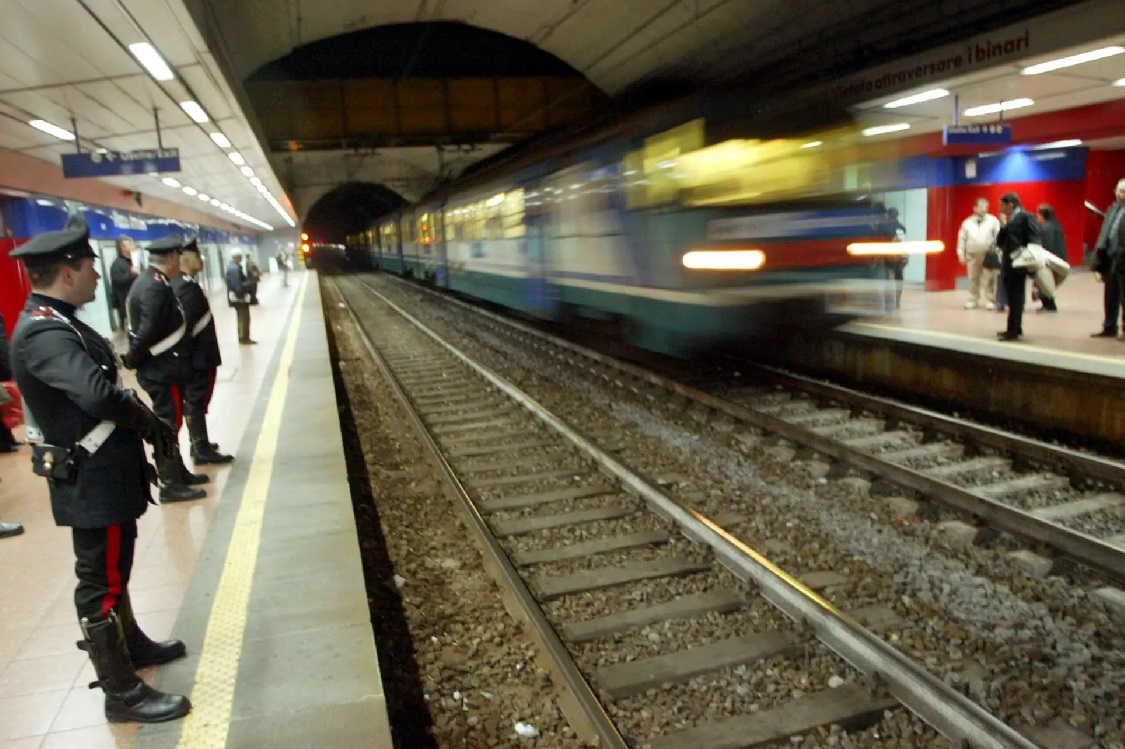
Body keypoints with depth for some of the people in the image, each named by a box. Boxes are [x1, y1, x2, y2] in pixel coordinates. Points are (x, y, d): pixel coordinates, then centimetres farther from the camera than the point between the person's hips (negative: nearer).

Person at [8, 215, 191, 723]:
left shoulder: (56, 323, 9)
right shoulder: (43, 334, -24)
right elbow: (98, 394, -38)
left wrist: (141, 421, -3)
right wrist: (141, 414, -18)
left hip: (103, 472, 10)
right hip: (92, 481, -10)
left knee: (112, 568, 24)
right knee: (101, 580, 2)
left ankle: (132, 644, 44)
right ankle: (121, 693, 15)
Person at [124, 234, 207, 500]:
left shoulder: (148, 281, 11)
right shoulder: (156, 287, -22)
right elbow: (148, 331, -24)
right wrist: (132, 361, -11)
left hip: (161, 368, 10)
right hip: (163, 370, -10)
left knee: (169, 422, 19)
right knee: (168, 424, -2)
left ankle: (178, 472, 32)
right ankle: (171, 485, 6)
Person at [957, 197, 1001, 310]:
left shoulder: (993, 221, 2)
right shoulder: (967, 222, 8)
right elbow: (962, 239, 8)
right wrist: (961, 254, 4)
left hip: (988, 255, -2)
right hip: (972, 255, 2)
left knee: (989, 279, -3)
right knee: (973, 279, 8)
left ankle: (990, 301, 4)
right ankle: (973, 300, 19)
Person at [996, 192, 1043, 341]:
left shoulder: (1026, 217, -6)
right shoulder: (1009, 221, 17)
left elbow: (1034, 240, -12)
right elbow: (999, 243, 11)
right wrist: (1003, 226, -1)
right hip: (1007, 265, 8)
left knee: (1016, 298, -4)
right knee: (1012, 299, 13)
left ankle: (1013, 331, -2)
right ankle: (1015, 328, 22)